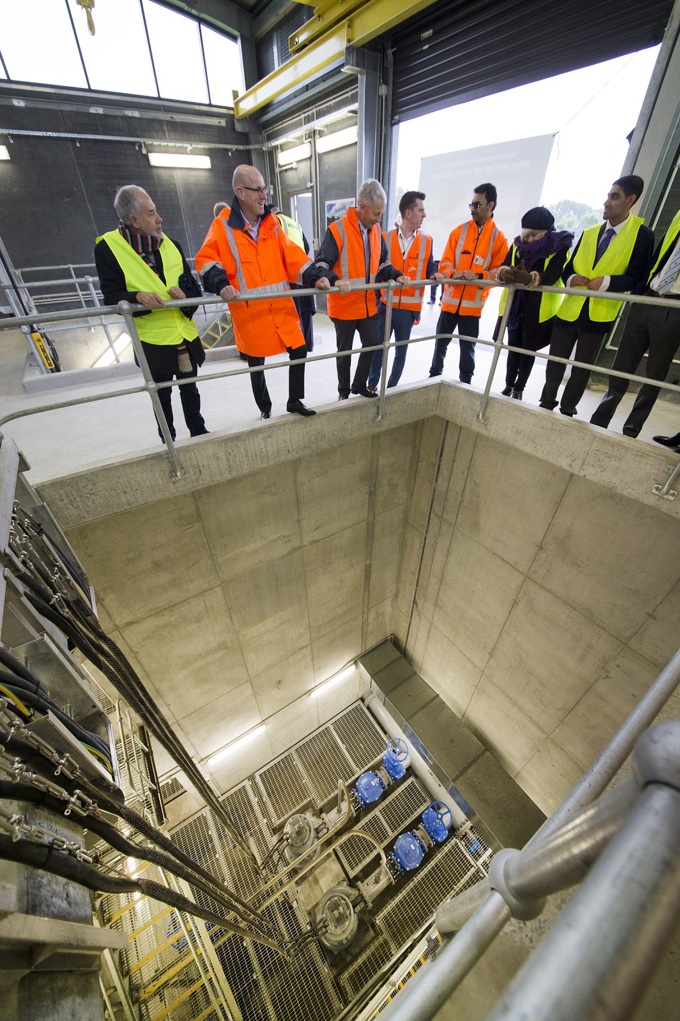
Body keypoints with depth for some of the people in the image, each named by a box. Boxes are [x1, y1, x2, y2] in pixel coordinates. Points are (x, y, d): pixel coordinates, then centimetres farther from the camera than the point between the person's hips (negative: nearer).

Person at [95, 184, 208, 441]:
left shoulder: (171, 244, 10)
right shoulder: (107, 248, -6)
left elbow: (194, 288, 10)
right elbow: (111, 297, -9)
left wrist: (185, 295, -14)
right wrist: (137, 297, -29)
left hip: (186, 335, 4)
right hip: (152, 340, -4)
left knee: (190, 389, 15)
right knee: (162, 396, 8)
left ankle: (199, 432, 32)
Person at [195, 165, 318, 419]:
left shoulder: (271, 222, 10)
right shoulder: (223, 225, -3)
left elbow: (291, 255, 7)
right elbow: (206, 259, -3)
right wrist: (221, 284, -22)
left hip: (281, 305, 4)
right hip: (249, 310, -3)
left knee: (299, 351, 2)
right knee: (256, 363, 7)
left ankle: (294, 401, 21)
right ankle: (265, 409, 27)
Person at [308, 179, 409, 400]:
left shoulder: (376, 230, 7)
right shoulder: (338, 229, -14)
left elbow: (382, 263, 16)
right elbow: (321, 264, -19)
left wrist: (396, 276, -2)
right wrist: (335, 281, -38)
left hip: (368, 304, 6)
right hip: (344, 305, -6)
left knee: (372, 344, 12)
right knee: (345, 351, 6)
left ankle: (359, 385, 30)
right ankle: (344, 391, 23)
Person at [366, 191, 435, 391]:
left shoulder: (426, 241, 7)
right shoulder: (385, 238, 2)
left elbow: (429, 270, 8)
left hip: (409, 307, 2)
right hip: (386, 305, -2)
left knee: (402, 349, 9)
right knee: (378, 347, 2)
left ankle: (392, 386, 23)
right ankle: (372, 385, 17)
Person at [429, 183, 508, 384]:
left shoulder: (498, 238, 1)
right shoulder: (459, 231, 7)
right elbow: (444, 262, 4)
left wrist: (479, 276, -21)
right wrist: (453, 273, -18)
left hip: (473, 303, -2)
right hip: (450, 299, 2)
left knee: (467, 347, 5)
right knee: (441, 342, 7)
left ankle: (465, 381, 18)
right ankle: (434, 375, 22)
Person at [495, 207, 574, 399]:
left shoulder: (560, 247, -9)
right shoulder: (518, 244, 7)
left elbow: (551, 276, -23)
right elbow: (504, 266, -2)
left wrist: (530, 278, -42)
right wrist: (505, 273, -27)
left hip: (538, 309, -4)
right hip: (514, 305, 4)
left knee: (528, 349, 2)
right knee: (513, 346, 7)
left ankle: (519, 389, 10)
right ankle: (508, 385, 17)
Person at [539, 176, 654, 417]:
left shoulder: (641, 234, -1)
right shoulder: (588, 233, 16)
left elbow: (637, 278, -7)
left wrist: (606, 281, -21)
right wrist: (570, 278, -7)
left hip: (599, 314, -4)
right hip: (569, 309, 4)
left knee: (582, 368, 2)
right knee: (555, 363, 8)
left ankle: (567, 411, 11)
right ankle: (547, 404, 23)